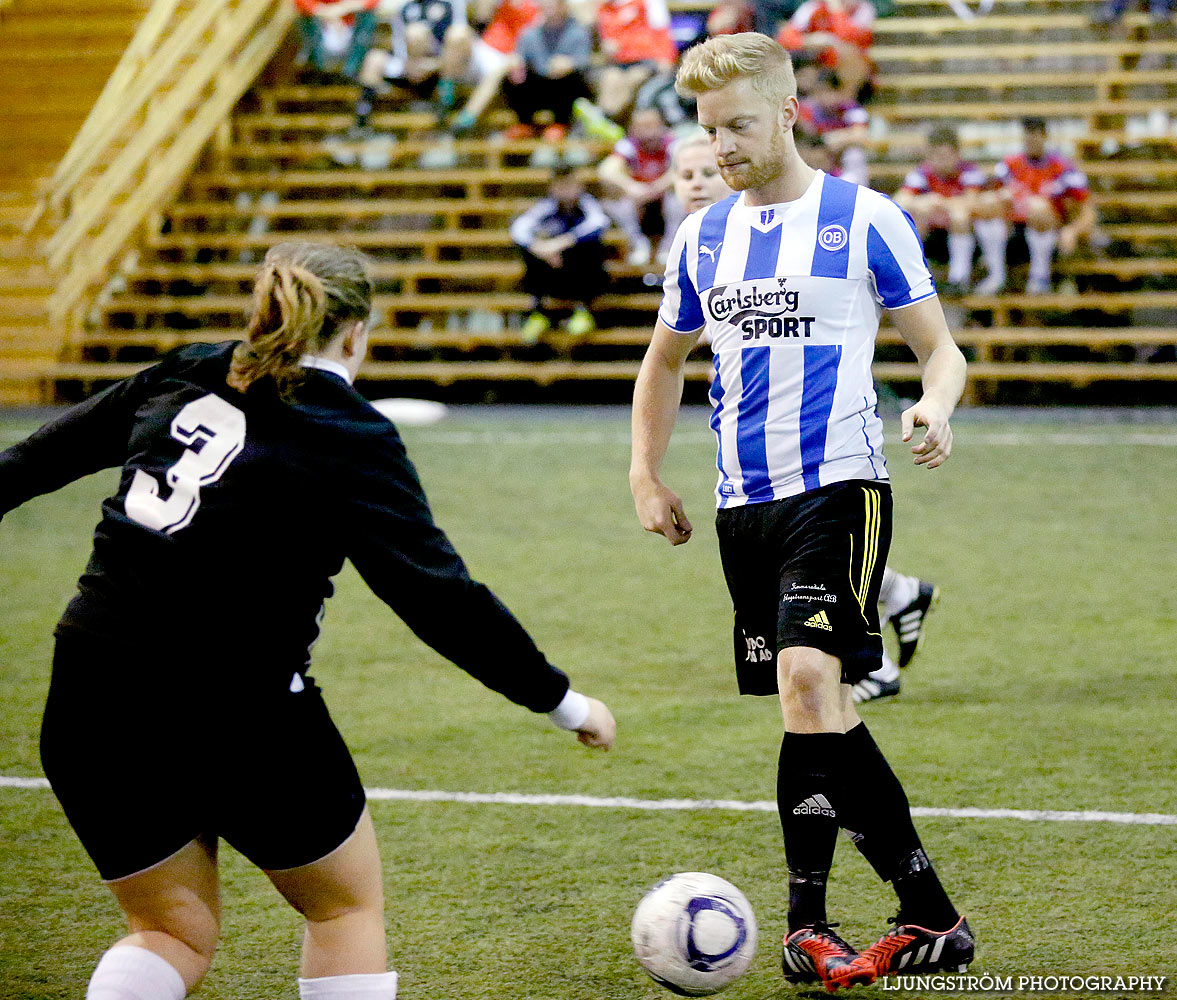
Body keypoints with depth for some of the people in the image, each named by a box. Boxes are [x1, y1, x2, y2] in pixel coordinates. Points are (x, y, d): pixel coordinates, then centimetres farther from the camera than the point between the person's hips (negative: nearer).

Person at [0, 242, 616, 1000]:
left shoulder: (183, 379, 7)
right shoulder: (353, 440, -7)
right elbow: (438, 595, -9)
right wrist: (560, 701, -1)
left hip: (89, 704, 5)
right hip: (240, 717, -5)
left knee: (175, 933, 21)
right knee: (348, 907, 19)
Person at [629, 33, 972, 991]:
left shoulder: (864, 218, -1)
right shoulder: (701, 236, 14)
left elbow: (940, 346, 1)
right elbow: (665, 362, 27)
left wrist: (935, 408, -21)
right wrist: (646, 477, 16)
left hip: (839, 485, -6)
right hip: (744, 502, 6)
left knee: (809, 679, -22)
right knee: (824, 713, 7)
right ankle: (930, 918, 14)